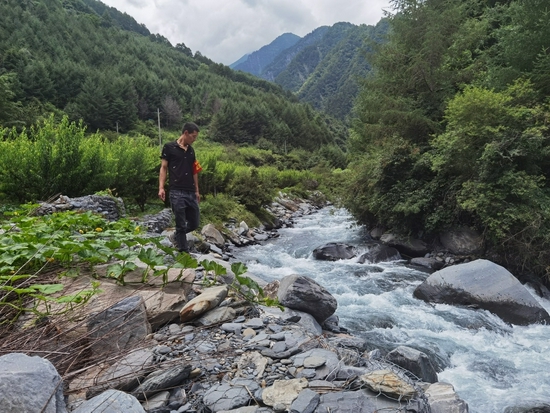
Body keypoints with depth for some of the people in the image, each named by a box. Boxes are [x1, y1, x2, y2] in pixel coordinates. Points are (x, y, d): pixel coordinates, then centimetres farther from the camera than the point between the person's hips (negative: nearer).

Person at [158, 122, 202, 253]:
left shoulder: (191, 150, 17)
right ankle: (184, 252, 7)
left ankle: (177, 238, 35)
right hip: (177, 192, -6)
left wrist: (197, 191, 20)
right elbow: (163, 168, -1)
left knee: (194, 223, 10)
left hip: (191, 193, 6)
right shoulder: (169, 147, 0)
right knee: (181, 224, -3)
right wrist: (161, 188, -11)